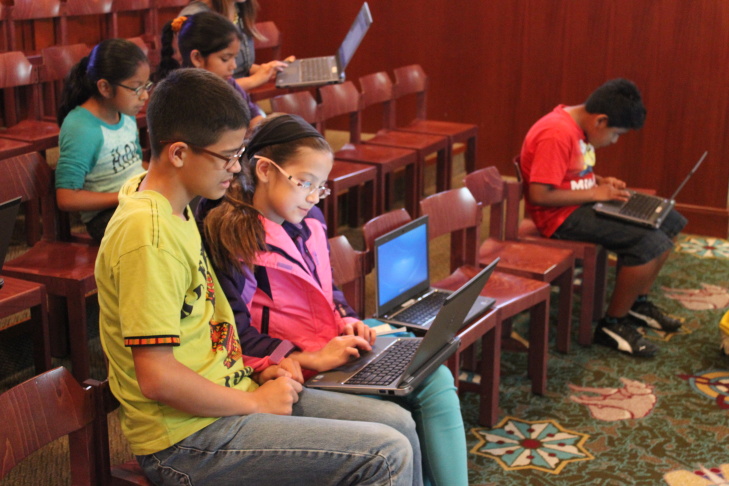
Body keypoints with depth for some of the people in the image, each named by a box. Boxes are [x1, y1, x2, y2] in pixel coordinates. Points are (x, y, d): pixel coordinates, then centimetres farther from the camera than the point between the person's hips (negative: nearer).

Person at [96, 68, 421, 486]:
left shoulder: (174, 209, 9)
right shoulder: (148, 235, -23)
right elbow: (157, 377, -26)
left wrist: (258, 369, 5)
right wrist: (256, 402, -15)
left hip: (227, 396, 10)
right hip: (188, 440, -10)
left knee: (399, 425, 7)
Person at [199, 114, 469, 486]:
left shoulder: (308, 222, 10)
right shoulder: (231, 238, -13)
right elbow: (237, 336, -16)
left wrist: (347, 321, 2)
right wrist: (312, 359, -22)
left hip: (334, 350, 8)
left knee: (436, 379, -9)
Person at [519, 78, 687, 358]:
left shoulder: (578, 125, 7)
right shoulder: (557, 134, -24)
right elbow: (539, 194, -27)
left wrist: (602, 182, 3)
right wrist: (595, 193, -19)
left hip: (585, 204, 11)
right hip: (562, 215, -11)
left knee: (672, 222, 10)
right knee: (649, 242, -24)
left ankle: (637, 303, 21)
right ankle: (612, 325, -8)